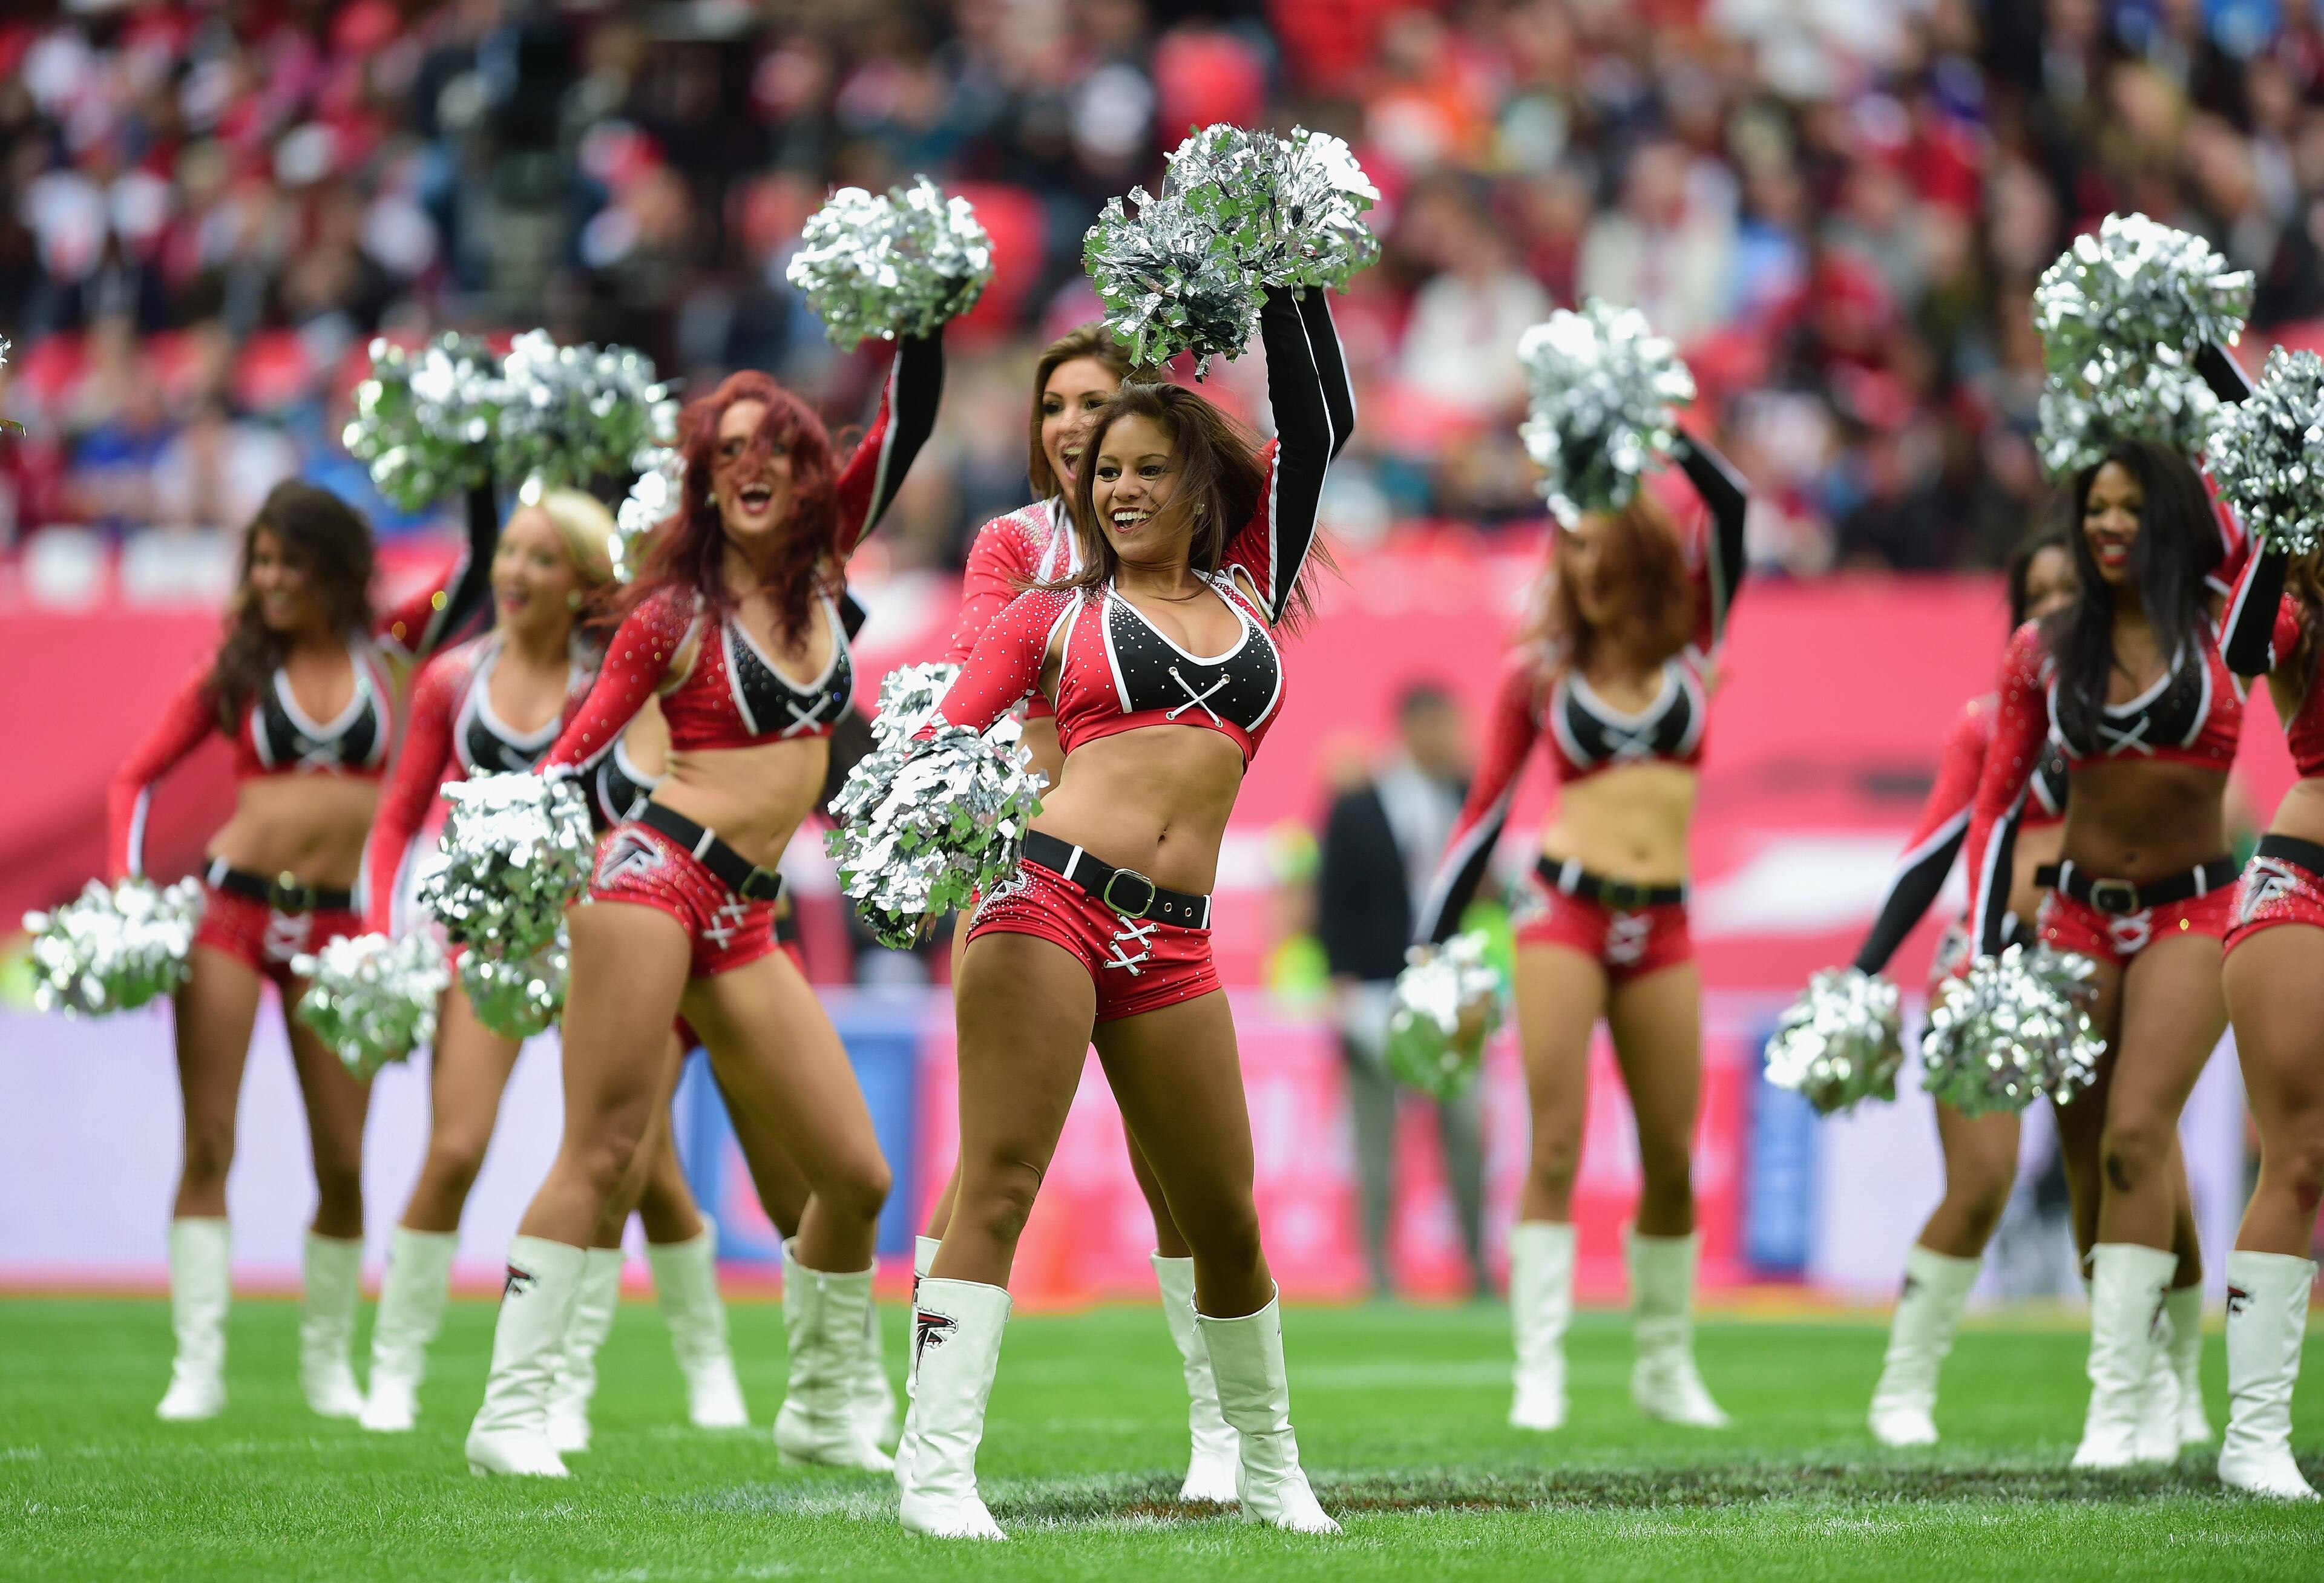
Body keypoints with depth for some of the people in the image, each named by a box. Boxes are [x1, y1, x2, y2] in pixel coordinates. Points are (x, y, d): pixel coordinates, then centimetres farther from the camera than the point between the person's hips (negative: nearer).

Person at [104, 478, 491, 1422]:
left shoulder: (389, 653, 5)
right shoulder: (239, 669, 5)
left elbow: (479, 567, -1)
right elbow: (137, 777, 8)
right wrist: (125, 884, -3)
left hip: (336, 925, 1)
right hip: (231, 909, -1)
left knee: (342, 1164, 0)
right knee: (208, 1145, -6)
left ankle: (328, 1360, 14)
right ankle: (198, 1363, -5)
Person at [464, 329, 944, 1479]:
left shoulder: (821, 566, 14)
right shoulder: (676, 609, 0)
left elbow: (905, 425, 12)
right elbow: (584, 743, -5)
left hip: (748, 923, 6)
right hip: (656, 874, -6)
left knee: (856, 1176, 3)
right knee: (601, 1153, -12)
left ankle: (822, 1412, 19)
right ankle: (512, 1412, -13)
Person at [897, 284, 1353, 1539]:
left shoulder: (1249, 591, 20)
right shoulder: (1056, 614, 12)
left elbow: (1318, 424, 20)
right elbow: (946, 736, 3)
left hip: (1172, 947, 3)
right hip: (1048, 903, -3)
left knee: (1225, 1222, 7)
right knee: (998, 1189, -11)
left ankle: (1268, 1469, 22)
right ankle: (937, 1468, -16)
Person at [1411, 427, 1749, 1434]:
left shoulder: (1689, 643, 8)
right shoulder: (1538, 670, 6)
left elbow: (1729, 505, -4)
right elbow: (1485, 810, 7)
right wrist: (1430, 946, 3)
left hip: (1662, 926, 2)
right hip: (1566, 909, -2)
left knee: (1672, 1158, 5)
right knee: (1556, 1146, -9)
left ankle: (1665, 1366, 19)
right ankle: (1539, 1370, -9)